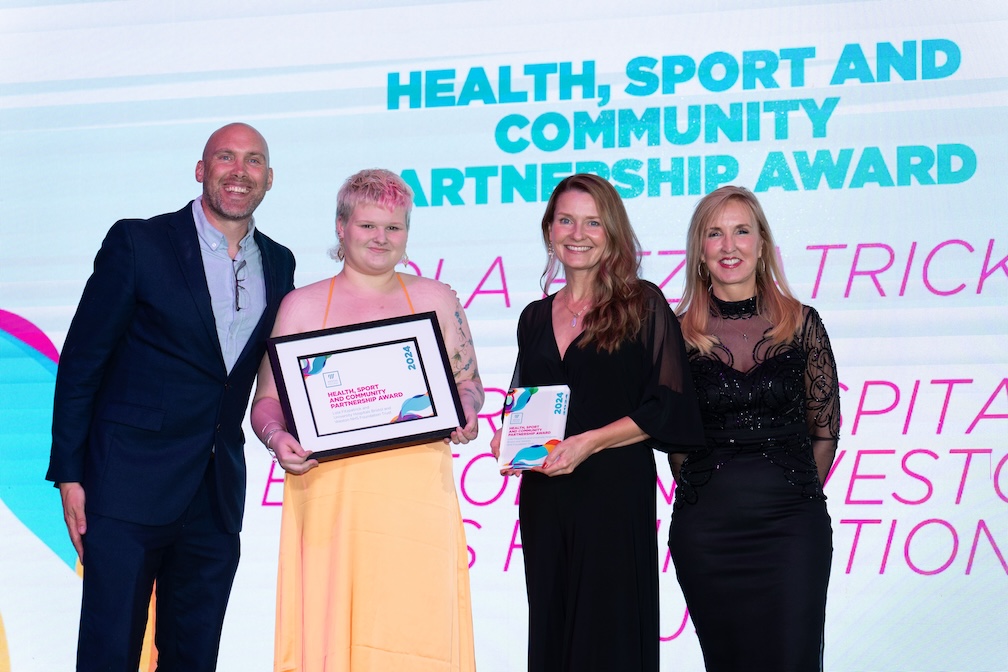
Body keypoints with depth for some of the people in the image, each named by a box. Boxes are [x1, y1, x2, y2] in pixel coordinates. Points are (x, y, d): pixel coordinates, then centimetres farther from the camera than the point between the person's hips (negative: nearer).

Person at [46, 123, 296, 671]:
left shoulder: (278, 265, 10)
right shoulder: (138, 243, -3)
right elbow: (80, 362, -3)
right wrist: (69, 475, -7)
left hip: (218, 496, 5)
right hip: (130, 487, -4)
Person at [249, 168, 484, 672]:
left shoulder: (436, 300, 15)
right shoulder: (301, 305, 12)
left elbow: (468, 381, 18)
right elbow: (267, 400, 11)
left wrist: (464, 415, -4)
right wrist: (278, 439, -9)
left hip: (417, 493, 1)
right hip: (329, 493, 0)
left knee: (417, 624, -8)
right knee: (327, 624, -7)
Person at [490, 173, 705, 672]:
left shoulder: (643, 305, 0)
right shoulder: (535, 318, 15)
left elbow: (668, 406, -7)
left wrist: (590, 441, -16)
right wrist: (508, 440, 1)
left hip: (615, 494, -5)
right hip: (543, 497, 5)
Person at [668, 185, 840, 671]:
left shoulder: (801, 324, 3)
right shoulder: (680, 334, 2)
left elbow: (825, 430, 8)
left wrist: (795, 495, 4)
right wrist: (712, 497, 3)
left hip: (792, 526, 0)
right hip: (706, 531, 0)